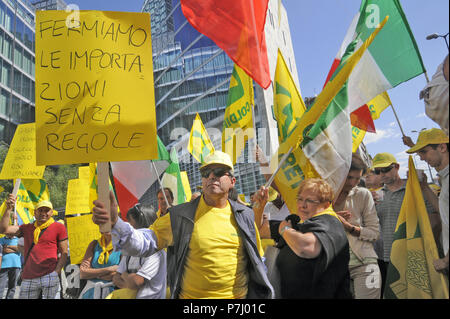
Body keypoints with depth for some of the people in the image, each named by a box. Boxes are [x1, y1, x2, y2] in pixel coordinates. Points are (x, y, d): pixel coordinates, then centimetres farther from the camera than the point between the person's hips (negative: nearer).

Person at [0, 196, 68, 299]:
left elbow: (64, 253, 2)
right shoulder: (27, 228, 18)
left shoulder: (59, 227, 5)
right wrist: (9, 209, 0)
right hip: (28, 279, 4)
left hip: (50, 276, -3)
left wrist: (56, 272, -9)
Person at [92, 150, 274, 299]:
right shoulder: (181, 216, -6)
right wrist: (114, 223, -27)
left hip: (238, 295, 2)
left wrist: (261, 293, 11)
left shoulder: (245, 216, 1)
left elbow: (257, 260, 11)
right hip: (190, 295, -1)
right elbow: (145, 243, -12)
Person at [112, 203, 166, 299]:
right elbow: (116, 278, 9)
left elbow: (135, 282, -18)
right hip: (129, 295, 6)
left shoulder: (155, 252, -15)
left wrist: (125, 275, 0)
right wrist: (129, 286, -8)